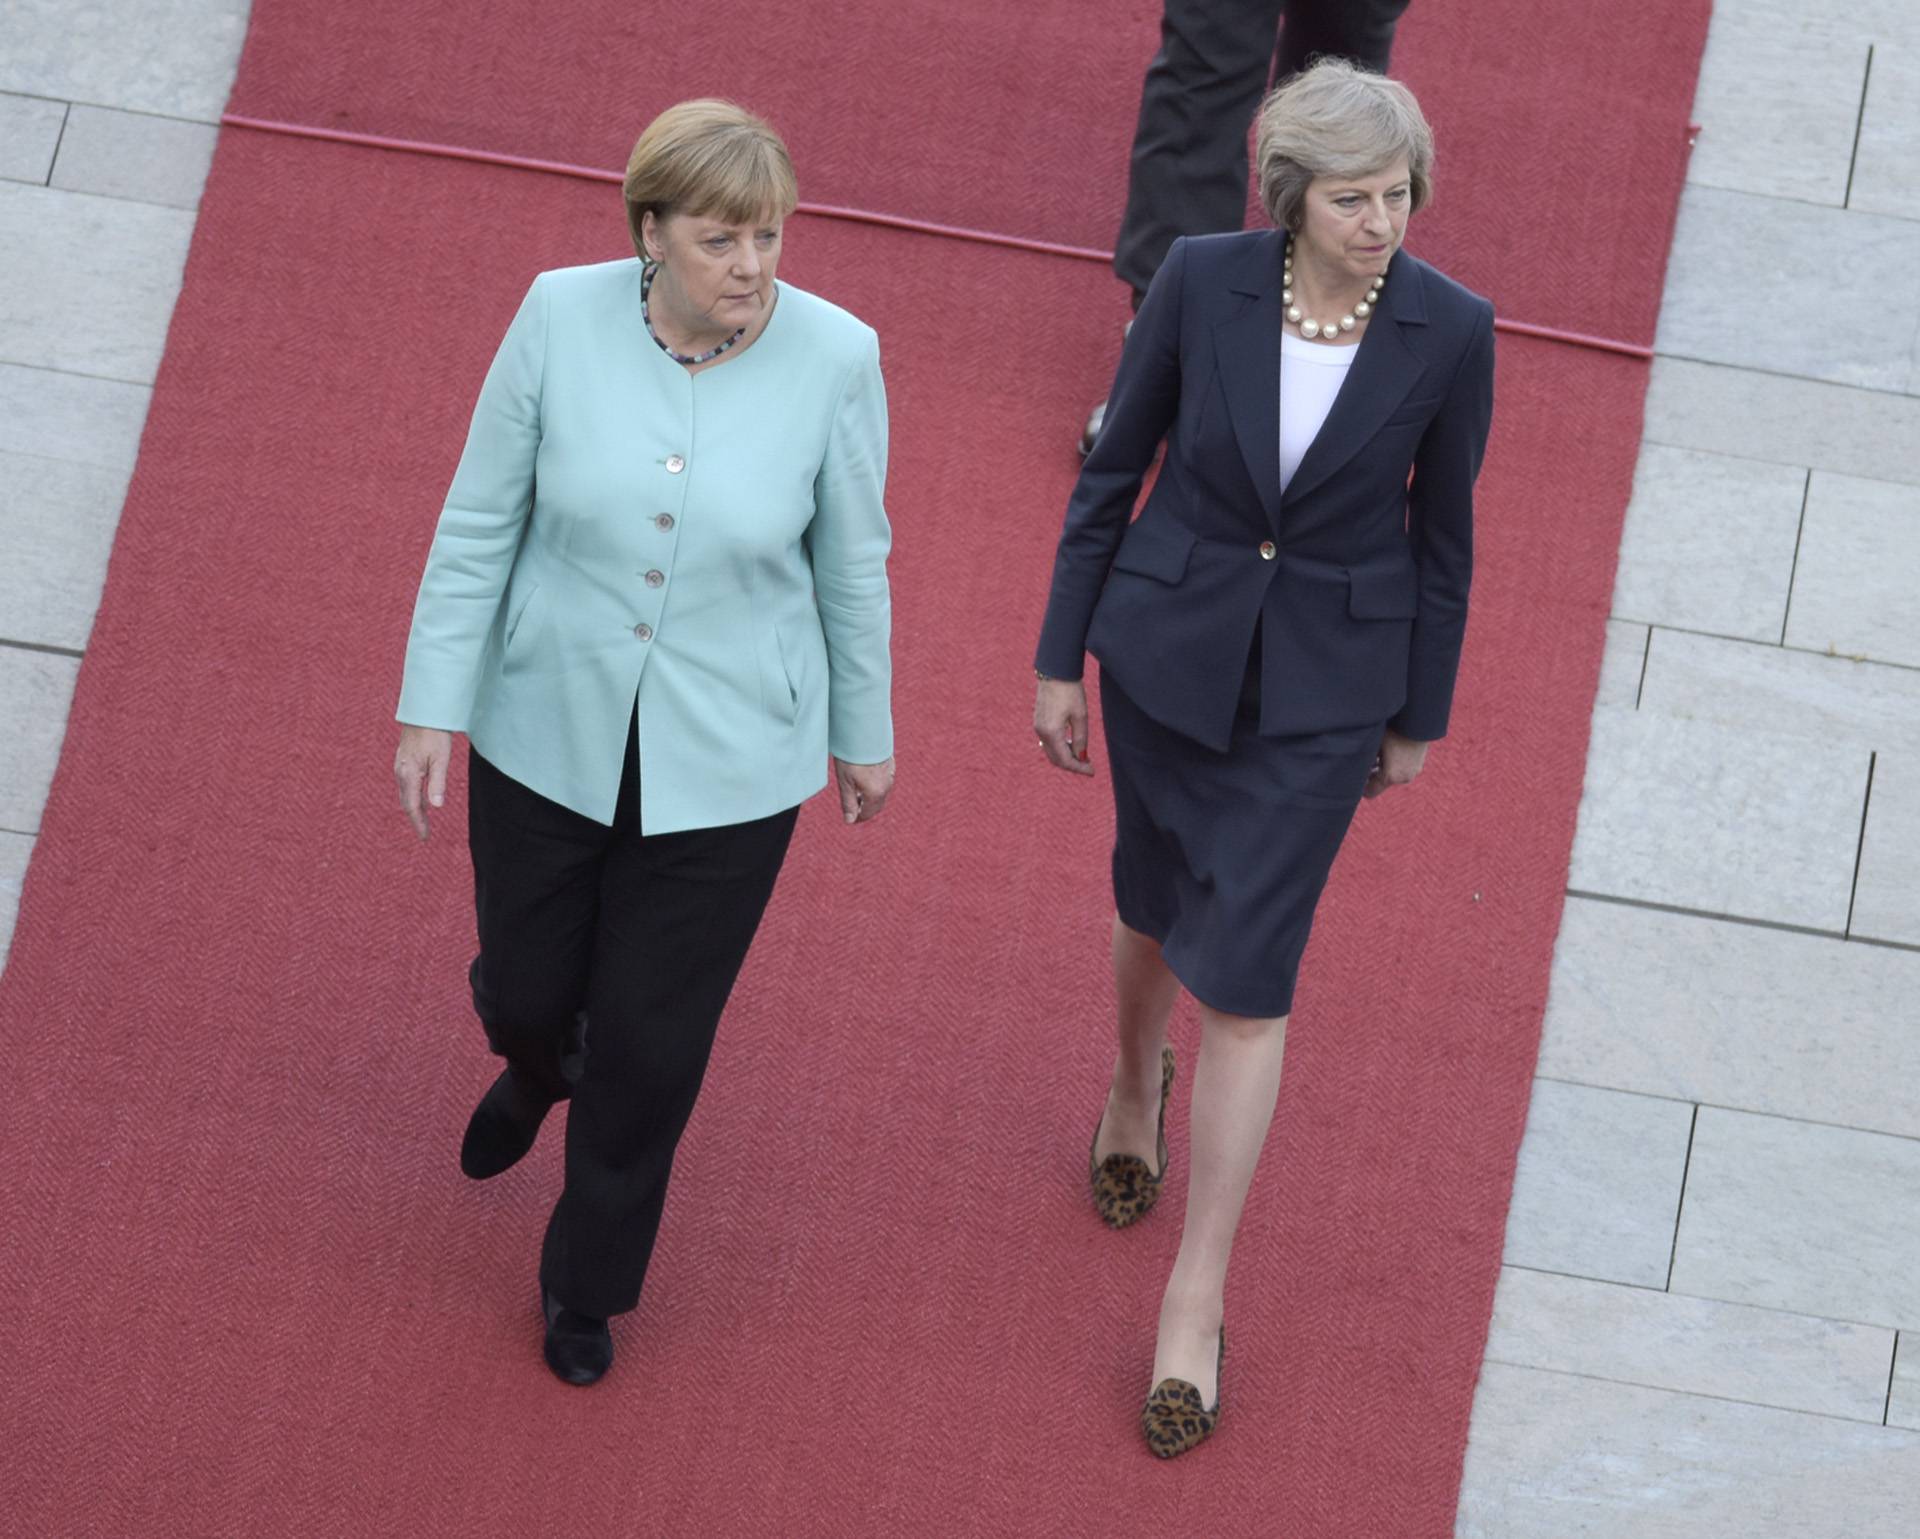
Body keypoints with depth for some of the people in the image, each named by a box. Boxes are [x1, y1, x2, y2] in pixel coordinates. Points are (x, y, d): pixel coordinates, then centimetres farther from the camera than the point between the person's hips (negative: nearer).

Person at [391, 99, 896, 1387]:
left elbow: (853, 559, -3)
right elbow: (480, 524, -6)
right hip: (551, 733, 1)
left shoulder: (832, 356, -17)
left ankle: (589, 1279, 37)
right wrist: (433, 709, -4)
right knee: (524, 986, 20)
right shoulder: (562, 319, -16)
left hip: (726, 763, -1)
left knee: (651, 1047, 10)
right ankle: (538, 1068, 61)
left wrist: (865, 732, 7)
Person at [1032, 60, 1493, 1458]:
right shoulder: (1202, 281, -15)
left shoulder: (1450, 332, -16)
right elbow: (1114, 469, -3)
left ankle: (1197, 1303, 9)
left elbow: (1442, 534, -3)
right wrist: (1060, 661, 1)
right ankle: (1138, 1083, 57)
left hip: (1324, 685, -1)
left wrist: (1420, 716, 5)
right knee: (1157, 904, 22)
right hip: (1166, 645, 1)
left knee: (1246, 979, -1)